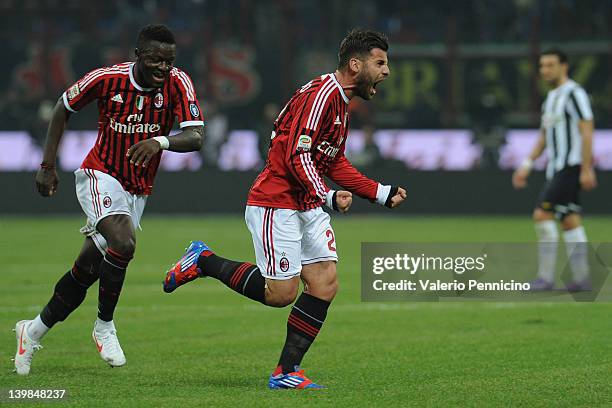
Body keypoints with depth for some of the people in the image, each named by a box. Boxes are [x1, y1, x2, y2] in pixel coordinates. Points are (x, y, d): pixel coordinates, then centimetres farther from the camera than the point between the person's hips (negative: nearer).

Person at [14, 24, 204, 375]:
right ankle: (105, 326, -9)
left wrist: (161, 141, -43)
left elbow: (195, 136, -22)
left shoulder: (178, 83, -13)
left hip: (138, 190, 3)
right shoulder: (108, 79, -14)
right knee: (124, 243, -29)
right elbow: (64, 108, 3)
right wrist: (48, 166, 1)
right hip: (101, 176, -3)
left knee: (88, 268, 7)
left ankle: (34, 331, 26)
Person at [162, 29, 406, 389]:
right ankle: (204, 261, 10)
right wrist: (327, 197, -31)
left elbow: (335, 164, 24)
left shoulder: (340, 101, 15)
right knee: (281, 293, -9)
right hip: (276, 204, -10)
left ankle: (286, 372, 3)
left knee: (325, 285, -2)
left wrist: (382, 194, 20)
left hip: (308, 208, 10)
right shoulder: (321, 94, -17)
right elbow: (297, 156, -23)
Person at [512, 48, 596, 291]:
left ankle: (546, 277, -14)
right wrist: (527, 164, 19)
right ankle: (582, 278, 9)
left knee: (542, 214, -15)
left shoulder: (574, 93, -10)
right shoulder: (551, 98, 18)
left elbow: (587, 131, -15)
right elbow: (544, 137, 26)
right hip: (556, 168, 9)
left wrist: (587, 169, -19)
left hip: (570, 167, -9)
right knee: (570, 221, 7)